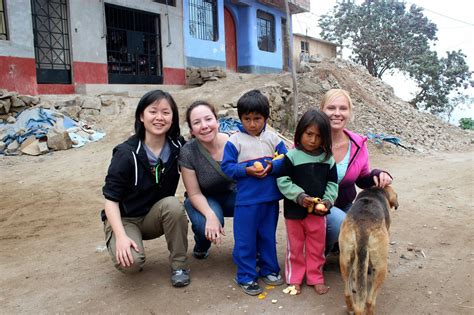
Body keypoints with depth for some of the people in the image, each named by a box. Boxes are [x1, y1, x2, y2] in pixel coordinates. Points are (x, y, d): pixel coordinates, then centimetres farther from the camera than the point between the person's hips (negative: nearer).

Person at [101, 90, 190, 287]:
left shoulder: (177, 146, -11)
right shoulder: (126, 153, -20)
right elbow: (111, 198, -16)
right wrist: (121, 236, -28)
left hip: (156, 217, 3)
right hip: (124, 219, -3)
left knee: (172, 204, -30)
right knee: (130, 262, -29)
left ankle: (179, 265, -11)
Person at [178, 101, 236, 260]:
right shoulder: (188, 152, -23)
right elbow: (194, 193, -17)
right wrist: (210, 215, -35)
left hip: (232, 194, 2)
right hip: (203, 200, -1)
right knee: (207, 226, -34)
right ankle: (201, 246, 6)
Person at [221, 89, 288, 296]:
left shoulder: (273, 138, 1)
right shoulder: (234, 141, -7)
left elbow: (286, 161, 2)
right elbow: (226, 166, -8)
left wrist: (272, 167, -16)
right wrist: (247, 170, -21)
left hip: (270, 198, 3)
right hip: (246, 200, -3)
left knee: (268, 236, 18)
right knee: (245, 239, 6)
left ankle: (269, 269, 36)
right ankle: (246, 276, 21)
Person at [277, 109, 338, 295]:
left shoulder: (328, 159, -2)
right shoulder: (291, 156, -12)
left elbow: (332, 183, 3)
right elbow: (283, 181, -13)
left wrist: (327, 200, -12)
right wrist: (299, 196, -22)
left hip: (318, 211, 3)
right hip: (294, 210, -2)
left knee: (317, 246, 16)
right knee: (295, 246, 14)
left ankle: (315, 278, 33)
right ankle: (294, 278, 30)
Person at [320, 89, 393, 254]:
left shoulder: (358, 144, -6)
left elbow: (362, 179, 8)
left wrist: (377, 176, -14)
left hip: (345, 206, 5)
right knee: (341, 223, -32)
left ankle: (337, 244, 25)